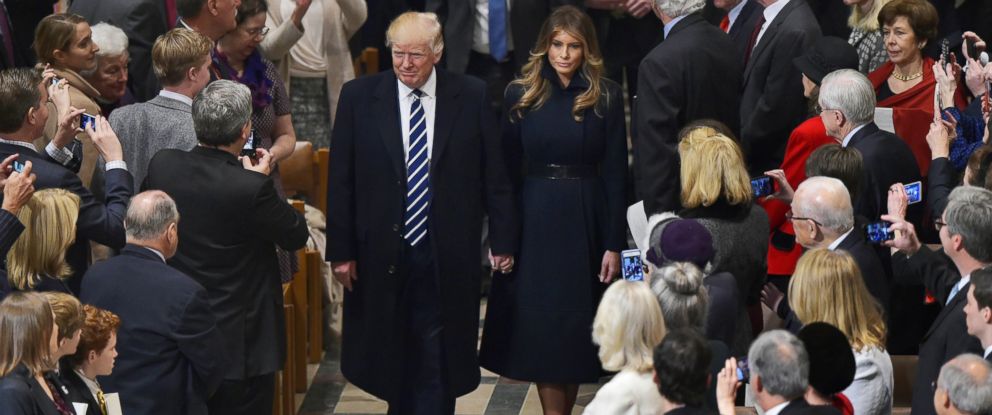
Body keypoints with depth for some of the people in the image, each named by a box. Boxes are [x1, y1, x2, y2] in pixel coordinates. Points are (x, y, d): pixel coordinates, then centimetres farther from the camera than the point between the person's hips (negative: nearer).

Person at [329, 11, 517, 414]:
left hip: (447, 255, -1)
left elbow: (495, 176, 2)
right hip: (383, 254, 1)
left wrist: (503, 241, 1)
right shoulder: (359, 96, -2)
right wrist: (341, 250, -3)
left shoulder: (470, 96, -2)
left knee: (437, 361, 2)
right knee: (393, 351, 12)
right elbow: (340, 181, 0)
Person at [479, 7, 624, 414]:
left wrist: (614, 243, -5)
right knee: (540, 324, 0)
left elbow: (616, 173, -2)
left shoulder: (606, 97, -3)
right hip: (533, 221, 1)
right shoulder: (520, 94, 0)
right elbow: (507, 169, 3)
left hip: (584, 222, 0)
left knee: (577, 323, 8)